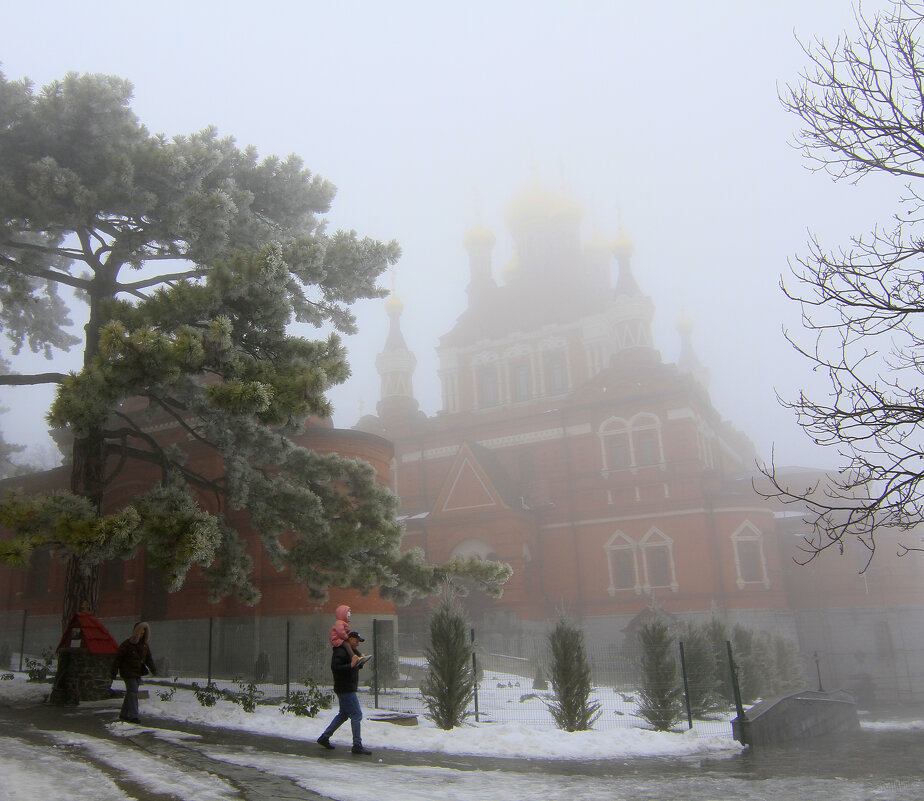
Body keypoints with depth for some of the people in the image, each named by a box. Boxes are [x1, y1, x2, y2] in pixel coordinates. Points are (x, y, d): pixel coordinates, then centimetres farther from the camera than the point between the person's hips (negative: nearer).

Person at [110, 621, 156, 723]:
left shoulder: (144, 645, 9)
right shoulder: (127, 644, -10)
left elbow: (149, 658, 16)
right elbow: (118, 658, -7)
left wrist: (153, 669, 8)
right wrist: (113, 672, -7)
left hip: (138, 673, 6)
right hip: (128, 672, -6)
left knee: (130, 693, 12)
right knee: (133, 692, -13)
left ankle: (123, 715, 23)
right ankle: (133, 716, -13)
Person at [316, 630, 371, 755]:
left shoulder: (353, 651, 17)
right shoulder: (340, 652, -15)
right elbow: (335, 667, -25)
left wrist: (361, 661, 5)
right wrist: (351, 665, -30)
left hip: (349, 689, 11)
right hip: (345, 689, -11)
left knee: (343, 714, 17)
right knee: (356, 715, -9)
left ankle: (324, 738, 25)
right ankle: (357, 745, -3)